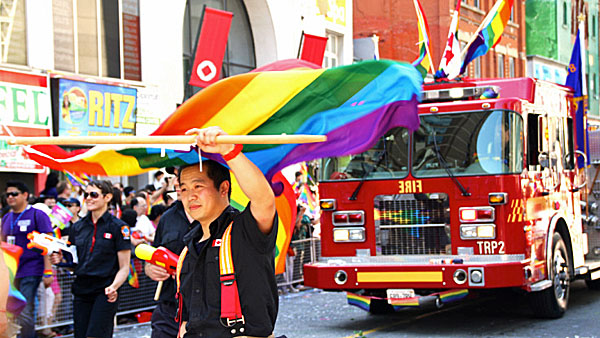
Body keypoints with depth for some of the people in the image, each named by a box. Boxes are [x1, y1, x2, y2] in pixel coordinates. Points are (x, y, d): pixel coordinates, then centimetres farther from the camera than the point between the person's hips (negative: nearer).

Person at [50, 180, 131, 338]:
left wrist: (114, 287, -22)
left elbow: (124, 267, -4)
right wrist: (60, 259, -1)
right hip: (81, 292, 5)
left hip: (104, 292, -5)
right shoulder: (78, 227, 12)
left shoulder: (118, 227, -3)